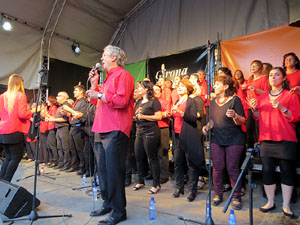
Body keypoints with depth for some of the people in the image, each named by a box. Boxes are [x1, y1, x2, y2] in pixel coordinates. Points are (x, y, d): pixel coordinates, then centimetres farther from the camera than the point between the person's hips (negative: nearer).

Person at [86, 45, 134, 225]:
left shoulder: (123, 75, -6)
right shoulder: (108, 77, 24)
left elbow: (122, 100, -20)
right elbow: (97, 101, 25)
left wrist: (99, 95, -11)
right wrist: (94, 83, 16)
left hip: (115, 131, -10)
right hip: (101, 130, 10)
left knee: (114, 171, -5)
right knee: (104, 169, 15)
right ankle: (108, 203, 30)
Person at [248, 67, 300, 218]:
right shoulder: (262, 97, 13)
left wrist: (281, 108, -19)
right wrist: (255, 109, -3)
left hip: (286, 140, -3)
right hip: (266, 139, 3)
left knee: (287, 172, 4)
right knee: (267, 171, 4)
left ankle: (286, 205, 16)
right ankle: (270, 202, 18)